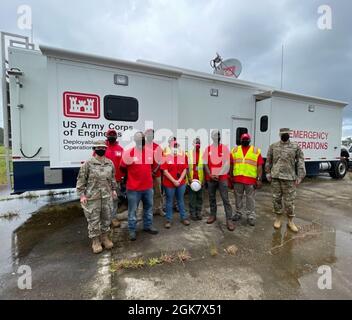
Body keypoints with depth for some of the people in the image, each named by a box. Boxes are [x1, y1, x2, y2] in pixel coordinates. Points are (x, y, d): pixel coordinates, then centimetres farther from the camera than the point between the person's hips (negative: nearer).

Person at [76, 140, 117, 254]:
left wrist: (113, 189, 14)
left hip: (107, 196, 4)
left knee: (107, 218, 14)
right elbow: (81, 180, -5)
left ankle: (105, 237, 34)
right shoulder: (88, 164, -8)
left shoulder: (110, 163, 5)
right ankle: (95, 241, 25)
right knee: (94, 220, 7)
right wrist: (82, 195, -7)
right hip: (92, 197, -4)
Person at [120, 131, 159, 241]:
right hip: (133, 188, -5)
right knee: (133, 210, 7)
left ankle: (148, 226, 37)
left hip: (148, 186, 5)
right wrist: (131, 175, 7)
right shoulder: (128, 153, -13)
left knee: (148, 207, 18)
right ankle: (132, 230, 25)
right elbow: (122, 168, -3)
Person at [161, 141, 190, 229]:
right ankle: (168, 220, 22)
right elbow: (165, 171, -10)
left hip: (181, 183, 3)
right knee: (169, 202, 9)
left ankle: (184, 218, 30)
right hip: (169, 183, -2)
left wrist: (179, 180, -9)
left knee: (181, 200, 16)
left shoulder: (183, 156, 3)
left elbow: (185, 169, 2)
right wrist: (174, 181, -13)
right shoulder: (166, 157, -7)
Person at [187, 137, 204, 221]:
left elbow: (205, 167, 3)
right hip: (192, 180, -1)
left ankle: (199, 213, 22)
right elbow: (186, 167, -1)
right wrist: (189, 178, -8)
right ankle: (192, 214, 16)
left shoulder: (203, 154, 3)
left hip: (200, 180, 2)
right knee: (192, 198, 6)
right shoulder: (189, 154, 0)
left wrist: (204, 179, -3)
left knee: (200, 197, 10)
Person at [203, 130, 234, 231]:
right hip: (210, 177, 3)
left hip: (222, 177, -2)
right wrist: (210, 175, -6)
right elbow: (205, 164, 5)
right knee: (211, 198, 13)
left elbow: (226, 164, -4)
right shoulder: (208, 149, 6)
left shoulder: (224, 148, 0)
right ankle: (213, 215, 28)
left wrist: (218, 175, -10)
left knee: (225, 199, -4)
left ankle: (229, 219, 3)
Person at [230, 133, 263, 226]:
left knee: (251, 199, 5)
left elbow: (259, 166, 0)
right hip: (237, 179, 2)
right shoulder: (235, 150, 8)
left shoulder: (256, 151, 3)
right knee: (238, 197, 13)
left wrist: (259, 179, -8)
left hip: (251, 180, -2)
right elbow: (231, 165, 10)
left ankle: (251, 216, 16)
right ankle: (238, 213, 27)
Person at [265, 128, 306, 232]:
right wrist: (268, 173, 6)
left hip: (289, 178, -1)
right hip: (275, 177, 2)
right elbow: (268, 161, 10)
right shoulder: (273, 146, 7)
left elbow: (300, 162, 0)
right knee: (276, 198, 9)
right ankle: (278, 219, 24)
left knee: (289, 200, 4)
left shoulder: (296, 147, 3)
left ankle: (290, 221, 21)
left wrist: (300, 177, -5)